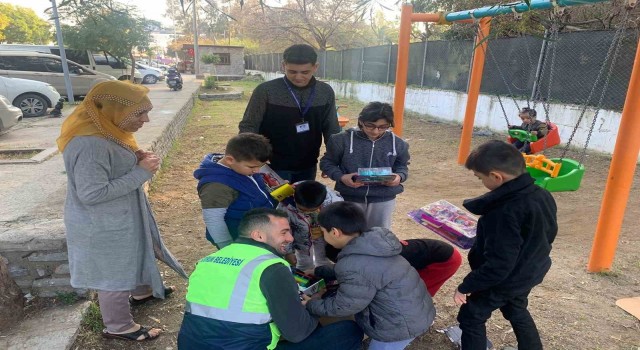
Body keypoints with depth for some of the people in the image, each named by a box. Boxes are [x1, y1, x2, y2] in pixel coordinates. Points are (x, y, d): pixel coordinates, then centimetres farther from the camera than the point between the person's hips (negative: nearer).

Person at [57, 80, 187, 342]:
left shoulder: (107, 132, -1)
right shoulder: (91, 144, -32)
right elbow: (91, 193, -31)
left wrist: (136, 159, -7)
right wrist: (141, 172, -28)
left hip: (123, 216, 10)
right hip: (105, 226, -9)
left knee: (137, 255, 29)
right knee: (115, 274, 10)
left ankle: (142, 291, 54)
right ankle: (118, 327, 32)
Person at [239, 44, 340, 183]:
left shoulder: (326, 92, -2)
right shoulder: (266, 90, -13)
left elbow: (332, 130, 6)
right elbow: (248, 127, -8)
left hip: (308, 167, 4)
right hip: (273, 167, -3)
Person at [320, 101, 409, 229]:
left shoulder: (397, 143, -3)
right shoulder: (343, 139, -10)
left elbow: (402, 166, 11)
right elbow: (327, 162, -1)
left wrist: (399, 177, -13)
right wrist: (341, 177, -20)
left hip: (384, 199, 2)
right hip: (349, 198, -1)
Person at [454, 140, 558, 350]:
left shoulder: (505, 213, -36)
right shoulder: (541, 195, -10)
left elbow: (498, 265, -32)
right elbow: (545, 236, 6)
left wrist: (465, 287, -20)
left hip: (504, 281, -8)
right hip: (531, 272, 8)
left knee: (471, 318, 12)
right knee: (517, 312, 32)